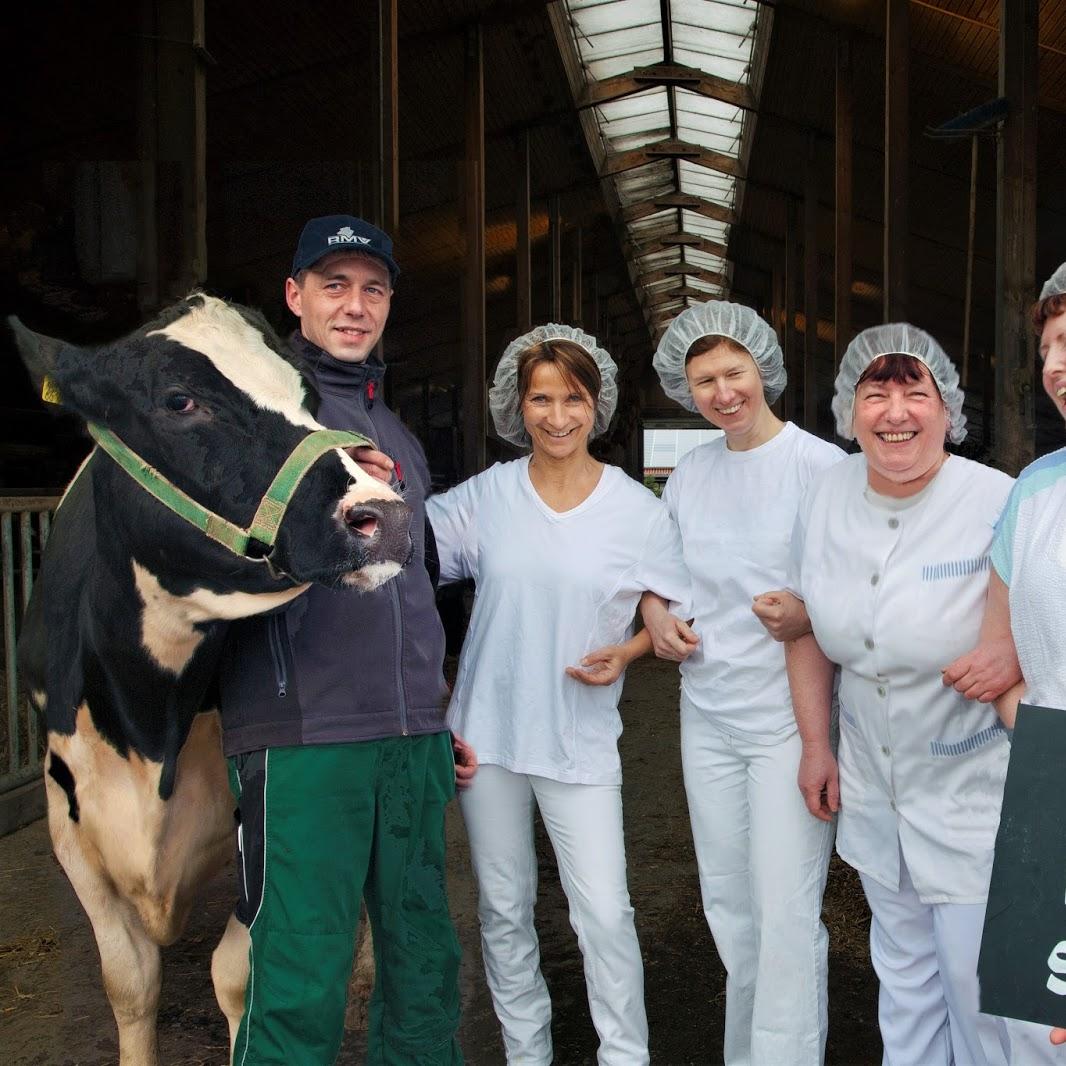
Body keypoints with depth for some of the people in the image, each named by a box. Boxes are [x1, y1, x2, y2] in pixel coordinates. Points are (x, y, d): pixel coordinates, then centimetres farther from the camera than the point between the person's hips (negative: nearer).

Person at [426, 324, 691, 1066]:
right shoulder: (485, 496, -1)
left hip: (580, 740, -2)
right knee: (504, 908, 15)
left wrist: (625, 653, -13)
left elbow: (674, 609, 4)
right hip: (487, 731, 2)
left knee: (605, 914, -2)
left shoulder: (638, 511, -4)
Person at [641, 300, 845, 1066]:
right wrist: (655, 613, 1)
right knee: (728, 906, 17)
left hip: (791, 718, -6)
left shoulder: (821, 465, -10)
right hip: (708, 715, 6)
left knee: (786, 913, -3)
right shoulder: (690, 473, 8)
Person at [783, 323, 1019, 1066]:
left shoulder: (999, 502, -18)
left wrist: (1019, 649, -29)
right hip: (872, 789, 5)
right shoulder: (827, 496, -2)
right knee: (903, 976, 22)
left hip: (975, 795, -4)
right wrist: (817, 743, 9)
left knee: (982, 986, 7)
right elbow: (808, 621, 9)